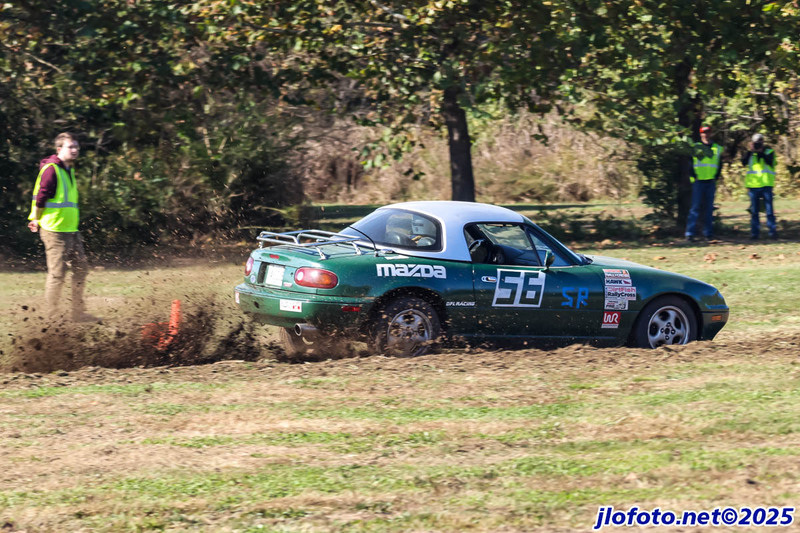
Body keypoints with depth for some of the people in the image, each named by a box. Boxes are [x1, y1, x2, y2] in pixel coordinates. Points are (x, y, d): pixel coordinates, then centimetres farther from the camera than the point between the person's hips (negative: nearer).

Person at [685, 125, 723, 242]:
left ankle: (708, 232, 10)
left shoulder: (717, 148, 13)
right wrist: (693, 175, -10)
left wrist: (716, 176, 6)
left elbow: (719, 164, 19)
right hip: (698, 181, -4)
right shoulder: (695, 147, 2)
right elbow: (689, 163, 0)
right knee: (695, 207, -8)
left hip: (711, 182, 4)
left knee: (709, 208, 5)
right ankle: (690, 233, -9)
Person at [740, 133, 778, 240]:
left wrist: (761, 152, -16)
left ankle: (773, 231, -3)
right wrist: (750, 151, -12)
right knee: (754, 210, 4)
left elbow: (769, 162, -11)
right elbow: (743, 162, -5)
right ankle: (754, 232, 8)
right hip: (753, 185, 2)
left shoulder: (769, 152, 8)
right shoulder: (750, 153, 12)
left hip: (766, 184, -2)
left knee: (769, 209, -5)